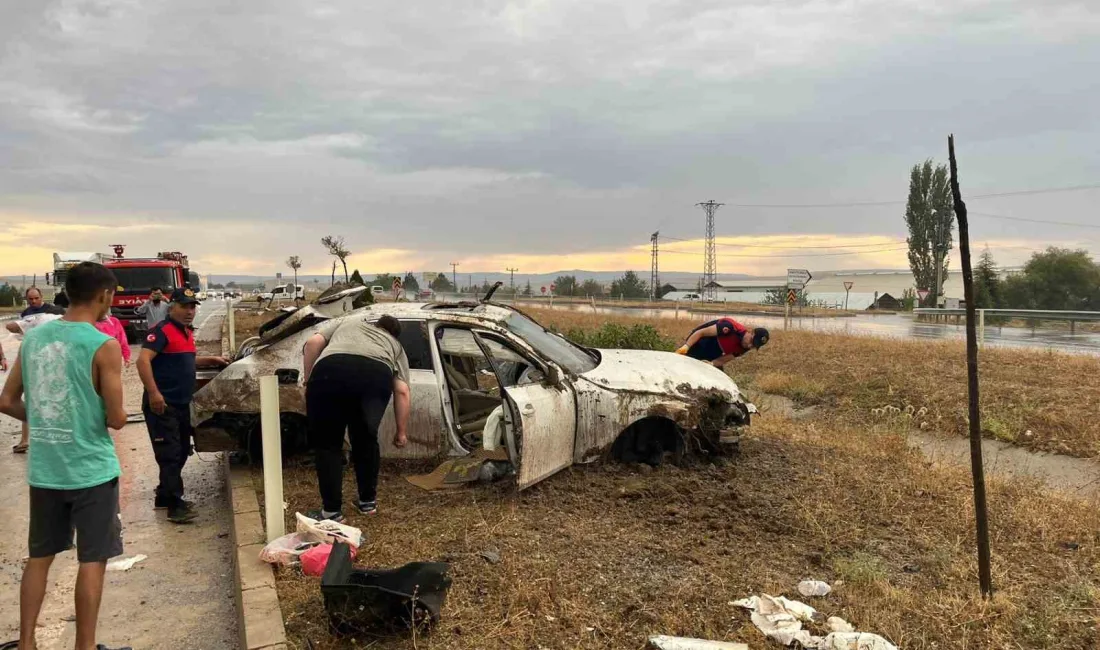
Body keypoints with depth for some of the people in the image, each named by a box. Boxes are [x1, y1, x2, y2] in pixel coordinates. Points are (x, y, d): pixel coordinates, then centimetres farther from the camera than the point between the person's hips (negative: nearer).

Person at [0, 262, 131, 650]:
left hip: (43, 470, 6)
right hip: (91, 470, -6)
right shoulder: (104, 346, -16)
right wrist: (115, 413, 7)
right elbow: (116, 420, -15)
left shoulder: (33, 337, 3)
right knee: (92, 561, 7)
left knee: (39, 557, 19)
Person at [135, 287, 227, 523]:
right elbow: (143, 360, -25)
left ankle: (164, 496, 28)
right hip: (162, 404, -9)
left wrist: (210, 360, 23)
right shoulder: (162, 330, -14)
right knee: (169, 454, -7)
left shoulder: (187, 332, 15)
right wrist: (153, 393, -32)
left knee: (181, 452, 15)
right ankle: (175, 505, -4)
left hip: (181, 404, 10)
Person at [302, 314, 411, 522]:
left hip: (330, 371, -1)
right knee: (366, 439, 22)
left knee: (327, 443, 13)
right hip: (376, 375, 1)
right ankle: (368, 501, 30)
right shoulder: (394, 346, 35)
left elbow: (313, 343, 21)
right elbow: (402, 391, 24)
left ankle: (332, 511, 13)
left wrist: (308, 381, 23)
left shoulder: (347, 324, 39)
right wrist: (401, 432, 29)